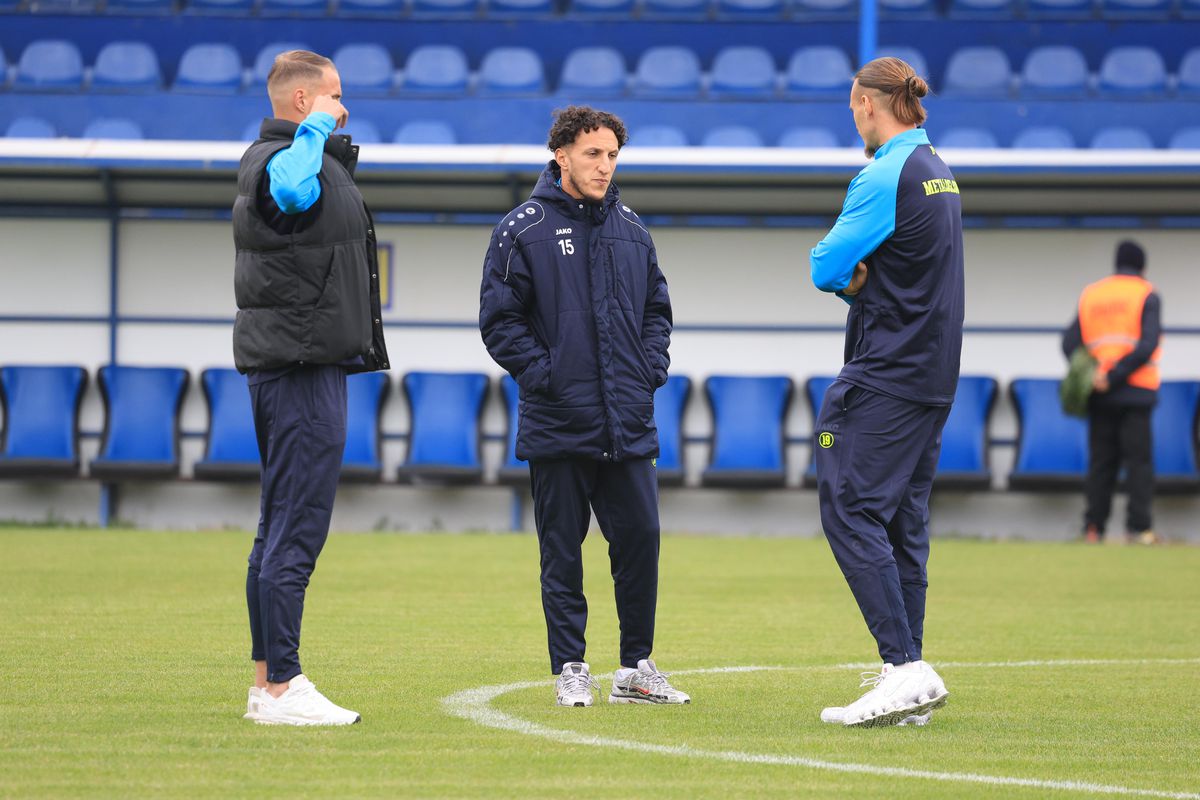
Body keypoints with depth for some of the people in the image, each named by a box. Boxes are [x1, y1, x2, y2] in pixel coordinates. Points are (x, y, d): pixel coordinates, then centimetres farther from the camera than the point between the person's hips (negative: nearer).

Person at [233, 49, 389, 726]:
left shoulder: (279, 158, 17)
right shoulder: (284, 161, -15)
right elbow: (296, 191, -39)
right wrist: (315, 129, -25)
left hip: (297, 363, 11)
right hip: (302, 365, -11)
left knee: (280, 528, 14)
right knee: (297, 528, -10)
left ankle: (269, 681, 19)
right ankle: (281, 688, -11)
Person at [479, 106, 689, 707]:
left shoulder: (630, 229, 12)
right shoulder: (524, 229, -3)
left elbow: (657, 307, 20)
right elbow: (499, 319, -4)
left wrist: (651, 368, 6)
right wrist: (542, 374, -12)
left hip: (628, 425, 4)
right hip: (558, 425, -4)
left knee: (640, 538, 3)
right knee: (563, 551, 2)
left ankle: (636, 668, 13)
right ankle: (570, 670, 9)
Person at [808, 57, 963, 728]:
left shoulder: (886, 175, -14)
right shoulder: (938, 171, 16)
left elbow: (828, 267, -15)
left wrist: (847, 274, 6)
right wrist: (863, 277, -1)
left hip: (888, 374, -9)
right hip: (934, 374, 9)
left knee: (851, 509, -10)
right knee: (903, 519, 9)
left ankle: (906, 668, -20)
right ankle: (909, 684, 7)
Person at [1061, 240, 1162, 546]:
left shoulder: (1090, 295, 13)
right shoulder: (1146, 295, -1)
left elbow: (1070, 342, 5)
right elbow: (1147, 345, -14)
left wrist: (1090, 373, -4)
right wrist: (1114, 377, -13)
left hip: (1098, 396, 4)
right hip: (1135, 392, -4)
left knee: (1100, 461, 7)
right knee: (1139, 460, -2)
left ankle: (1093, 528, 2)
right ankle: (1138, 528, -9)